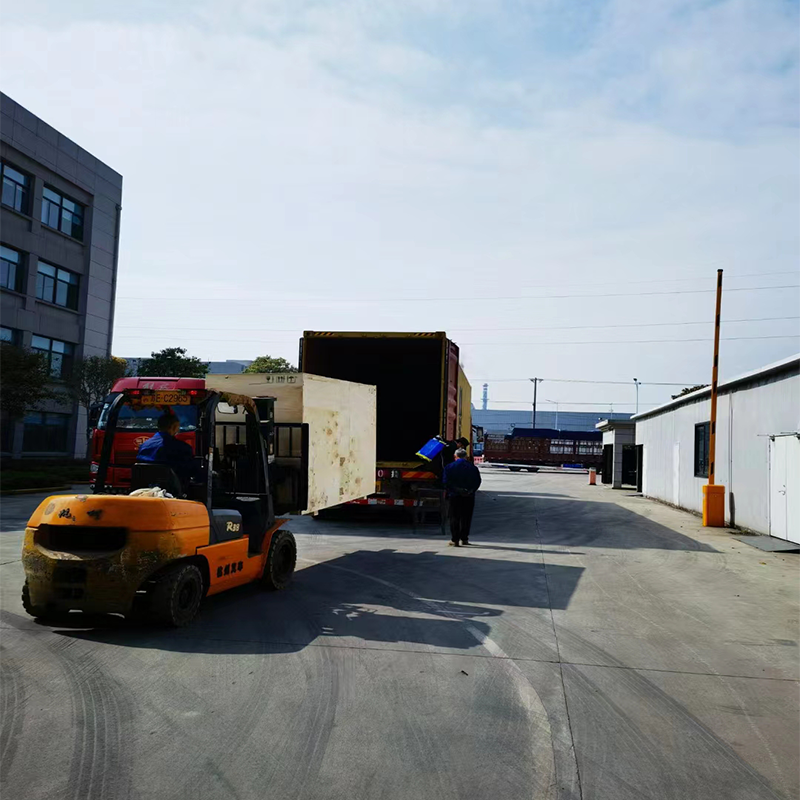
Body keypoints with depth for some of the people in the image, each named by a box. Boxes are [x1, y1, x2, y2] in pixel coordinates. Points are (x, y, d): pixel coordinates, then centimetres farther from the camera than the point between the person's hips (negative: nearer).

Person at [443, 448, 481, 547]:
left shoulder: (449, 467, -3)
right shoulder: (473, 468, 2)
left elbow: (446, 482, -5)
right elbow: (478, 482, 3)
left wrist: (449, 492, 6)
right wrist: (471, 491, 10)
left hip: (455, 495, -1)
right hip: (469, 496, 1)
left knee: (454, 517, 4)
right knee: (466, 517, 11)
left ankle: (454, 540, 2)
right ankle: (464, 538, 16)